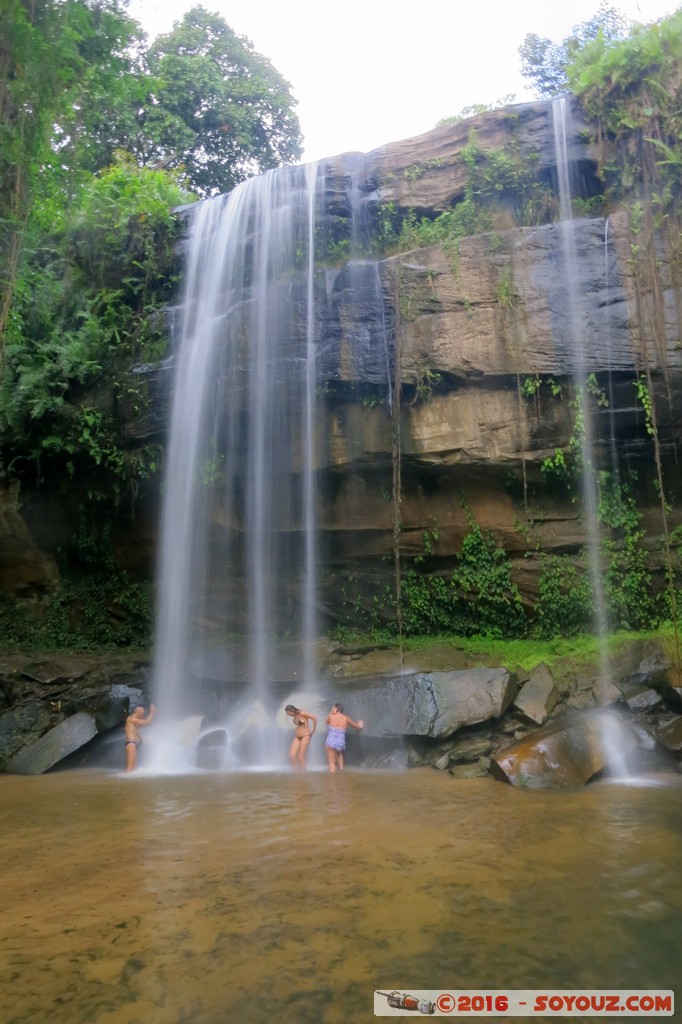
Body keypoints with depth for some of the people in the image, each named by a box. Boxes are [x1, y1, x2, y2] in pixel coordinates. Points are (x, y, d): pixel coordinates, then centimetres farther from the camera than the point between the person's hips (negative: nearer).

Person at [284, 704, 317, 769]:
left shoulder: (302, 713, -19)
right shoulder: (295, 716, 4)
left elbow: (314, 718, -24)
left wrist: (313, 730, -14)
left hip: (305, 736, -7)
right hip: (297, 737, 7)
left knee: (300, 757, -5)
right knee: (291, 755, -3)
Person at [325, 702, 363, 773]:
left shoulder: (331, 716, 2)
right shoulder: (346, 718, 7)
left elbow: (327, 721, 25)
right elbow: (355, 725, 24)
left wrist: (331, 712, 29)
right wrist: (359, 725, 44)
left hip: (331, 741, -3)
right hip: (340, 742, 3)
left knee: (332, 762, 4)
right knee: (339, 753, 35)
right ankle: (341, 769, 27)